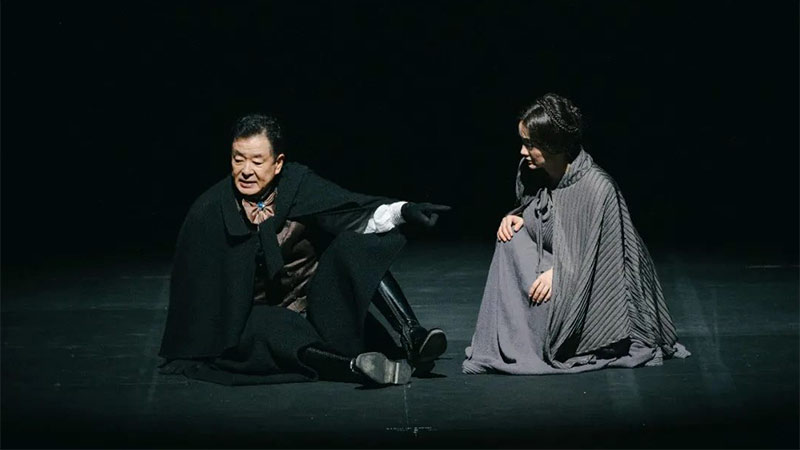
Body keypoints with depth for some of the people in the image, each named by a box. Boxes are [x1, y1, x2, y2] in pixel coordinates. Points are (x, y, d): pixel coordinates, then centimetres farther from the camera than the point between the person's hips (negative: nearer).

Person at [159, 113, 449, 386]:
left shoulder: (297, 184, -9)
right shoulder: (208, 213, -13)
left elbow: (355, 213, -22)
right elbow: (195, 290, -7)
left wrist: (401, 211, -40)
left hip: (318, 303, 2)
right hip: (258, 317, -2)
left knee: (353, 244, -23)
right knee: (263, 329, -37)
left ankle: (413, 338, -33)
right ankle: (358, 367, -54)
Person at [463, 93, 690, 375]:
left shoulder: (598, 188, -23)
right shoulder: (531, 173, -2)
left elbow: (603, 255, -19)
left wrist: (558, 272, -25)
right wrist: (514, 217, -5)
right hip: (551, 270, 7)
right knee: (512, 237, -13)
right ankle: (504, 342, -10)